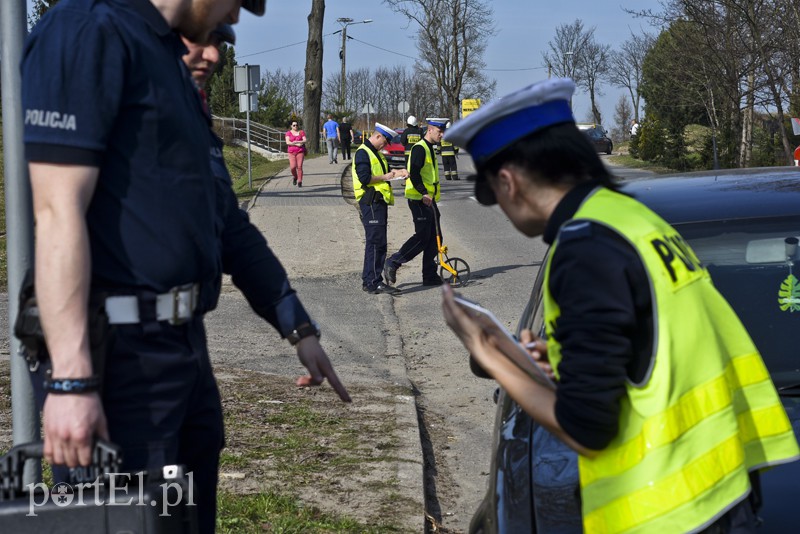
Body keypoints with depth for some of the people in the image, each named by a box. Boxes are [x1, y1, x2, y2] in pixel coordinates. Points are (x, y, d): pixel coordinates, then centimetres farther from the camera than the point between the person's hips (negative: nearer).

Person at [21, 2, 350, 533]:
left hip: (185, 344, 9)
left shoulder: (170, 60, 18)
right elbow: (59, 212, -19)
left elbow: (221, 223, 22)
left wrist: (297, 326, 23)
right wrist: (71, 379, -24)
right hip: (122, 350, -9)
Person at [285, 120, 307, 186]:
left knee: (299, 166, -10)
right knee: (293, 167, -11)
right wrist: (296, 144, -15)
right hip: (291, 152, 0)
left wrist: (296, 142, -14)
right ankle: (294, 177, 20)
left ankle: (300, 182, -6)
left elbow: (304, 141, -1)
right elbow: (287, 142, -7)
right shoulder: (288, 133, 5)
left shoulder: (301, 132, 8)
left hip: (300, 152, 0)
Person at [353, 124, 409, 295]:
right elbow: (365, 178, -20)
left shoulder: (376, 153, 22)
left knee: (378, 243, 12)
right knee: (376, 243, -11)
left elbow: (382, 171, 28)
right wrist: (385, 177, -11)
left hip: (379, 201, 10)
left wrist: (396, 172, 9)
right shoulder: (363, 153, -10)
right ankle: (373, 282, -10)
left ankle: (369, 281, 17)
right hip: (370, 202, -10)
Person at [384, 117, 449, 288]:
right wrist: (424, 193, -29)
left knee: (434, 238, 9)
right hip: (420, 200, -10)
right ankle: (392, 263, -5)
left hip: (429, 200, 10)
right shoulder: (419, 148, -13)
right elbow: (414, 173, -23)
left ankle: (430, 276, 13)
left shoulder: (429, 149, 19)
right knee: (422, 237, -11)